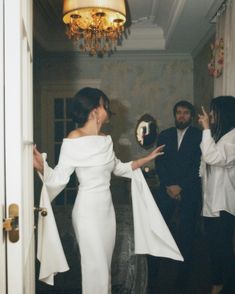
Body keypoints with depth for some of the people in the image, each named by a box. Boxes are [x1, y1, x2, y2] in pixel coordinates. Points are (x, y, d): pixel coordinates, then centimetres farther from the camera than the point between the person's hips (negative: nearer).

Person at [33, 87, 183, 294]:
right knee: (95, 266, 0)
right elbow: (59, 178, -17)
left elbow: (118, 167, 21)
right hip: (88, 209, -7)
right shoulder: (73, 140, -14)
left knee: (105, 264, 16)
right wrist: (42, 168, -37)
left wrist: (148, 158, 22)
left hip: (107, 207, 7)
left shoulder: (105, 140, 6)